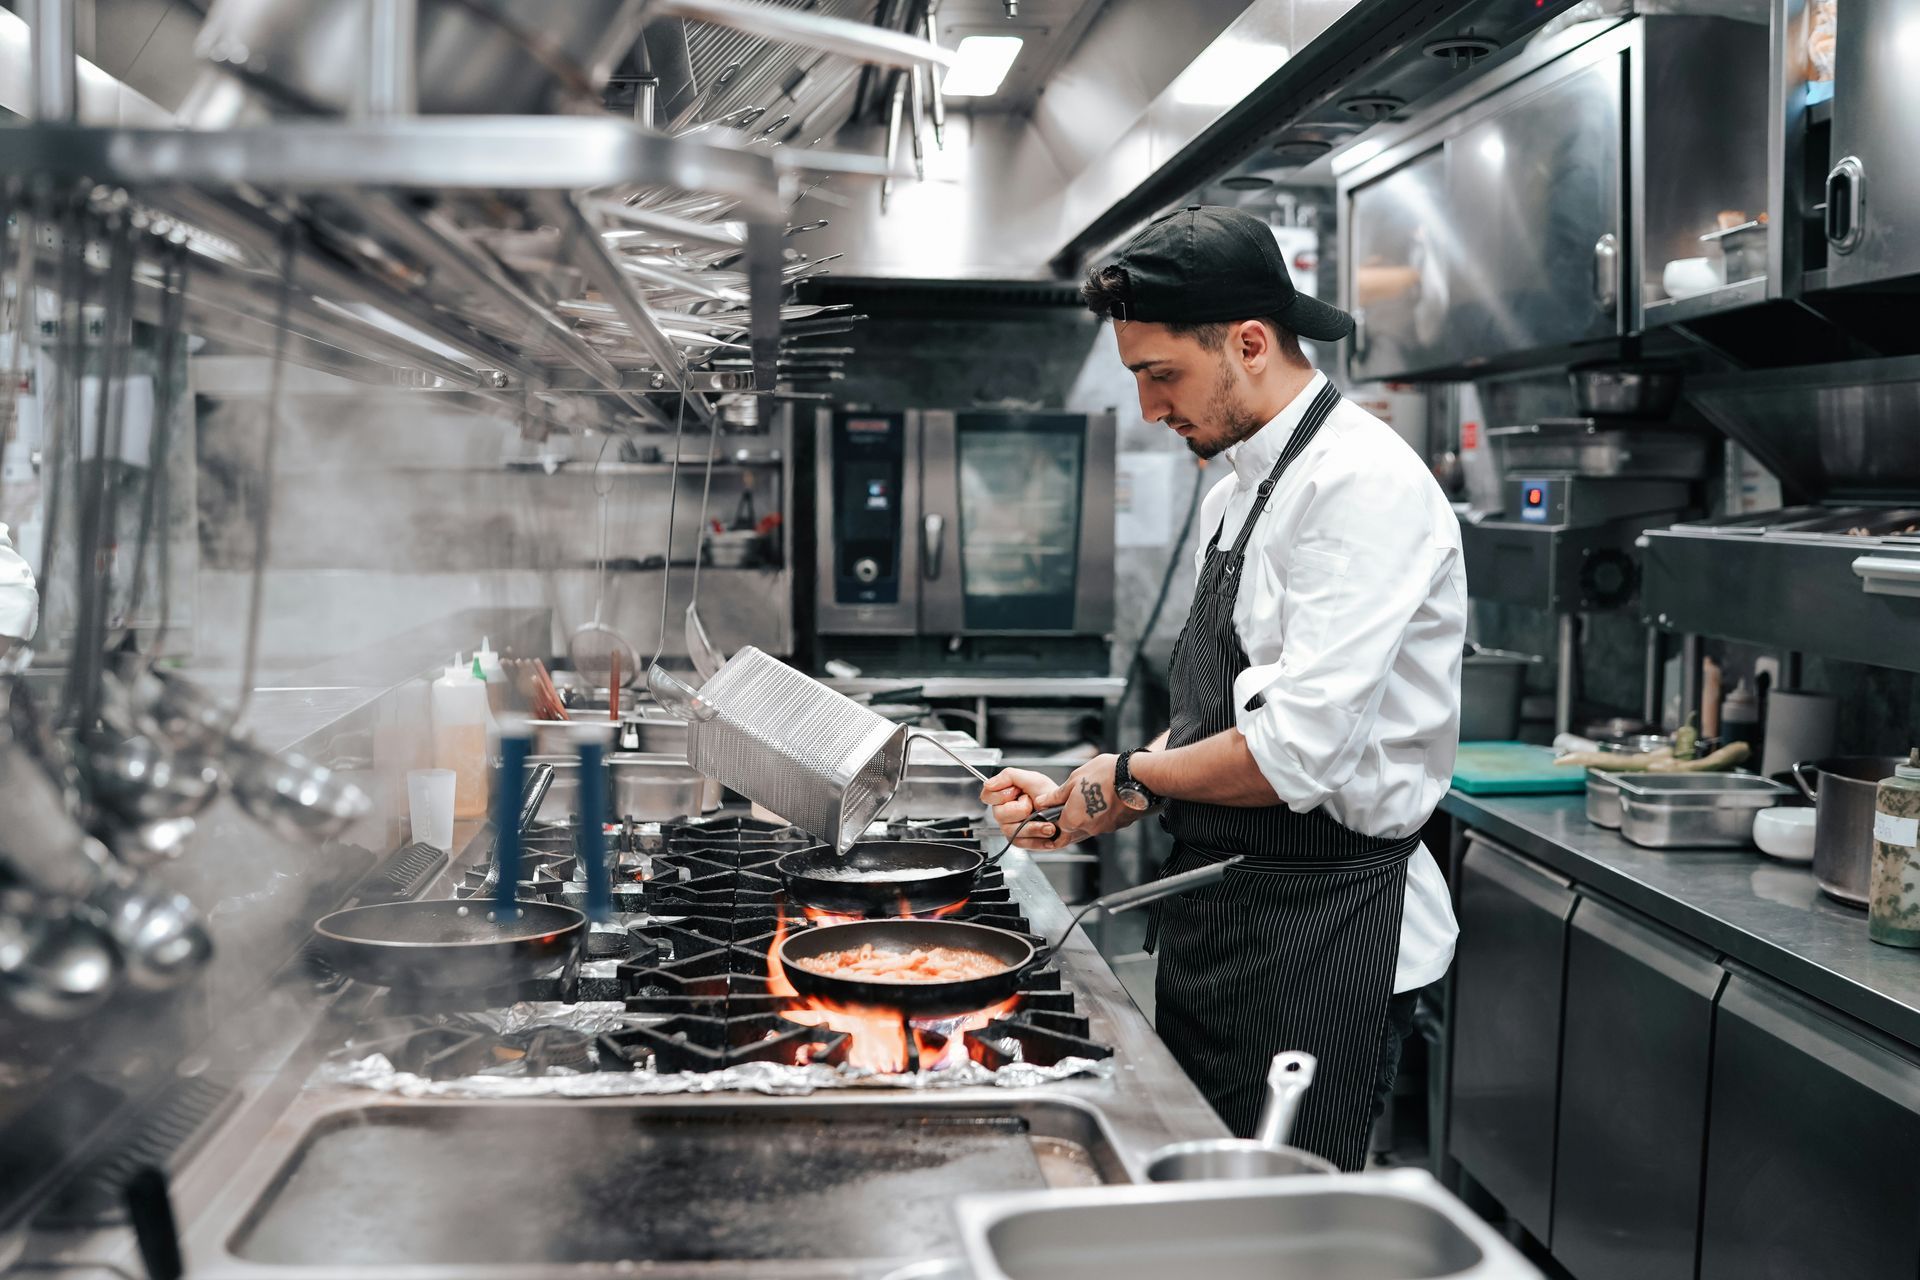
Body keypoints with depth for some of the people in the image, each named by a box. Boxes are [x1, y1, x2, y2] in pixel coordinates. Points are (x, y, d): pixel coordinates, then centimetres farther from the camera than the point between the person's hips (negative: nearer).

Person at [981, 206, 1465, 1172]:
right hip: (1223, 913, 10)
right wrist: (1086, 804, 5)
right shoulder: (1239, 492, 13)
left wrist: (1131, 776, -11)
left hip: (1326, 932, -9)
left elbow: (1300, 750, -25)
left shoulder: (1362, 484, -18)